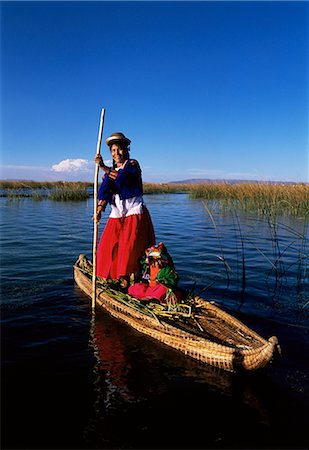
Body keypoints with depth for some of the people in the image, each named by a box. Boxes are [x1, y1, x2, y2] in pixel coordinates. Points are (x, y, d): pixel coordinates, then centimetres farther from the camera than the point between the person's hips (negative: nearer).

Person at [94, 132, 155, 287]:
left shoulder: (133, 164, 2)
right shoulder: (111, 170, 16)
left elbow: (121, 177, -19)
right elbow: (105, 191, 4)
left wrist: (103, 167, -11)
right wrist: (99, 208, -10)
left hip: (134, 211, -5)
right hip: (117, 213, 5)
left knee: (130, 246, -13)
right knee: (108, 245, -4)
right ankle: (121, 279, 5)